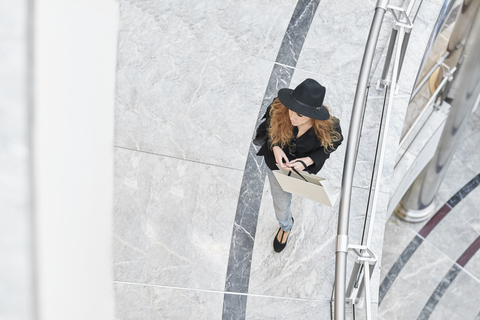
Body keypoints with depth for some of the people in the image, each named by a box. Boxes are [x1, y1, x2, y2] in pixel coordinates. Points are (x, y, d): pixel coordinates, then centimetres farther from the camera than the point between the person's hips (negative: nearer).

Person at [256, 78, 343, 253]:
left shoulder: (328, 127, -38)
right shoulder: (279, 110, -36)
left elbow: (330, 145, -15)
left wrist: (308, 160, -32)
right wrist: (275, 147, -32)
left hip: (303, 166, 0)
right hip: (277, 161, 0)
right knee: (281, 202, 22)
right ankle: (285, 226, 58)